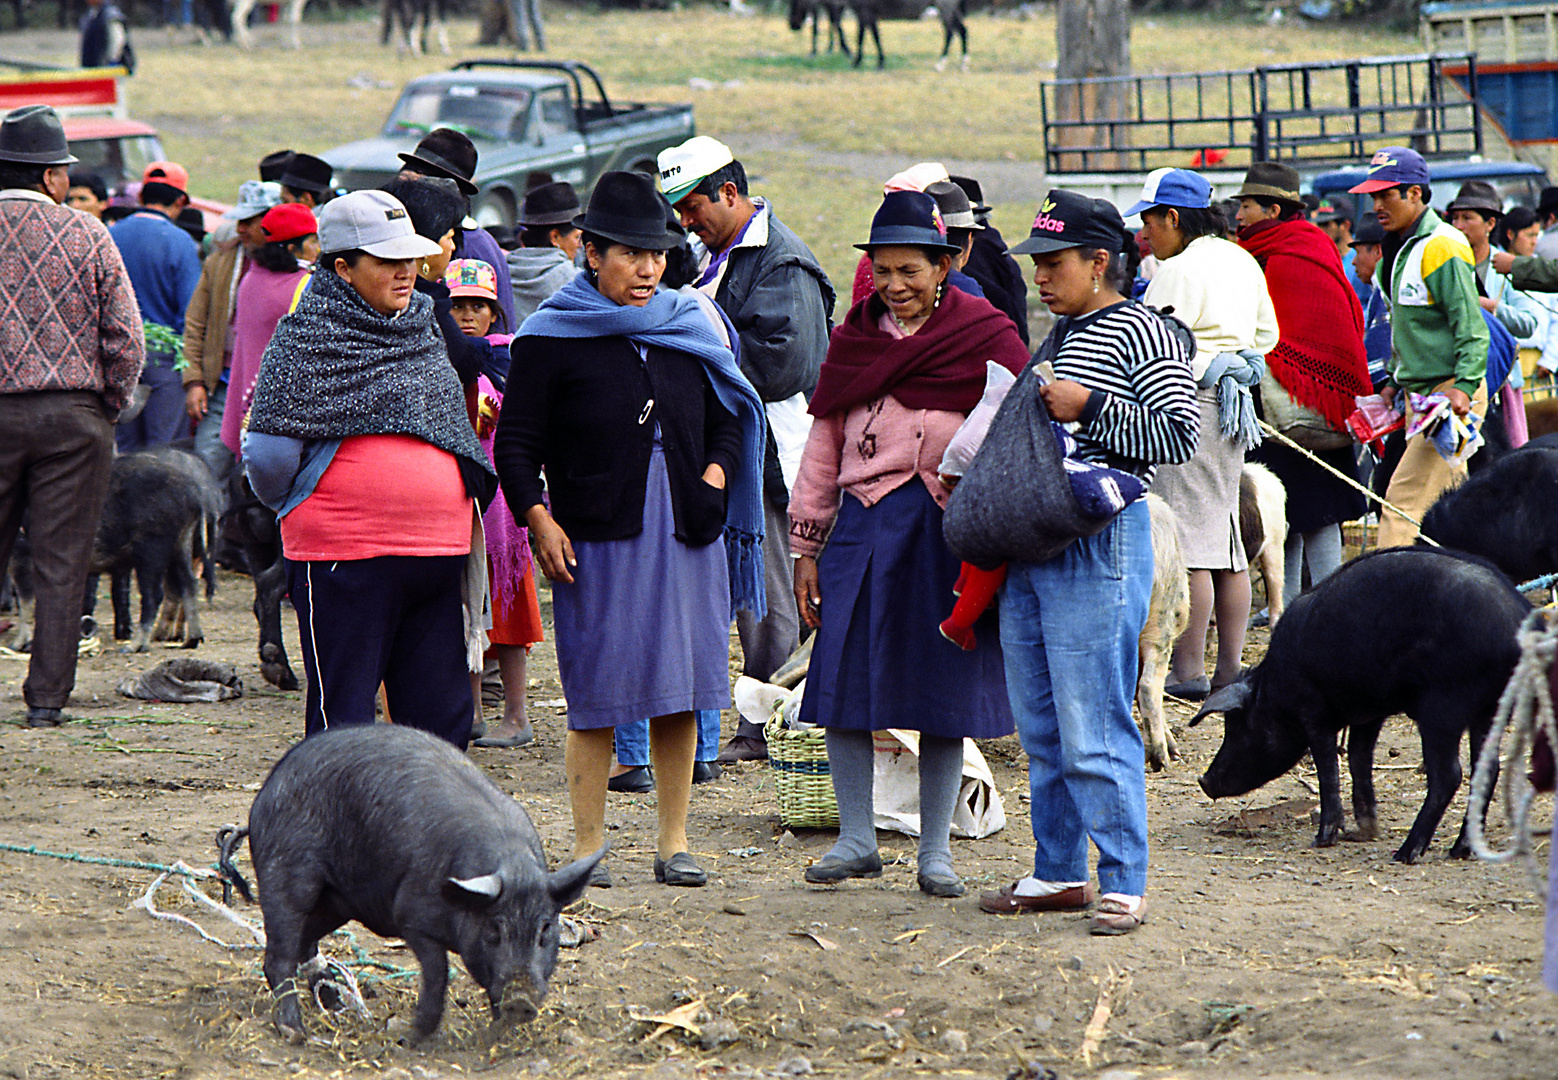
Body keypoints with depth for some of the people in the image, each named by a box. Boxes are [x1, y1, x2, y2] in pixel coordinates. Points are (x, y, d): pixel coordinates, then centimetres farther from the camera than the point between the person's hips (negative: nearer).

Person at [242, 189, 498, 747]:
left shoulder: (425, 325, 14)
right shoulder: (306, 337, -7)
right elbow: (270, 454, -10)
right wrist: (300, 507, 6)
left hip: (439, 551, 6)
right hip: (344, 555, -6)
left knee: (443, 712, 8)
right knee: (343, 719, -1)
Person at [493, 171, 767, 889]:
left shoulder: (687, 326, 12)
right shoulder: (553, 337, -1)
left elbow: (729, 414, 21)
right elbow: (515, 443, 0)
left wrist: (715, 474, 3)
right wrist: (538, 520, -12)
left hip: (686, 532, 4)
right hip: (596, 538, -4)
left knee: (679, 693, 5)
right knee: (598, 697, -2)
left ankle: (674, 844, 14)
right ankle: (587, 848, 6)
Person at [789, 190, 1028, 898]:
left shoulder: (985, 336, 0)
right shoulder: (854, 336, 11)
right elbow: (823, 444, 15)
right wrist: (806, 548, 13)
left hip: (950, 529, -3)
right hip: (865, 522, 3)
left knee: (943, 693, 2)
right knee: (843, 681, -2)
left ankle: (935, 852, 13)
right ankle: (856, 842, 12)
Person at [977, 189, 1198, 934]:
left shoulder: (1142, 334, -7)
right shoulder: (1058, 334, 18)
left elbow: (1181, 433, -15)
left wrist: (1089, 407, -16)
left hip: (1099, 543, -9)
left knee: (1093, 730, -9)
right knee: (1040, 726, 12)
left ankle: (1122, 886, -3)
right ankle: (1058, 872, 21)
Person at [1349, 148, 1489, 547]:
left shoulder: (1441, 248, -15)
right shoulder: (1398, 249, 15)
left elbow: (1471, 328, -19)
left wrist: (1464, 387, -27)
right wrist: (1396, 382, 19)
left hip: (1451, 395, -10)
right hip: (1419, 392, 10)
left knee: (1405, 499, -16)